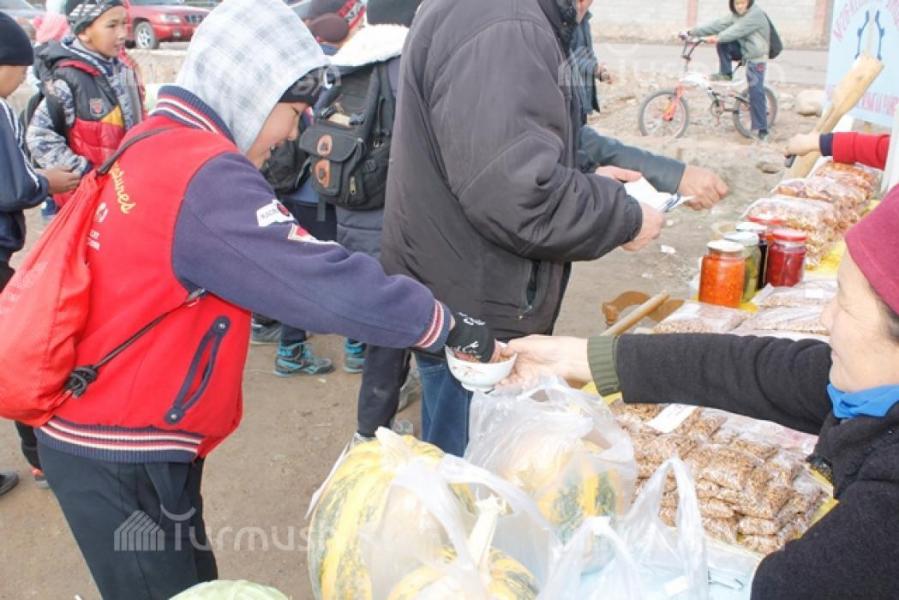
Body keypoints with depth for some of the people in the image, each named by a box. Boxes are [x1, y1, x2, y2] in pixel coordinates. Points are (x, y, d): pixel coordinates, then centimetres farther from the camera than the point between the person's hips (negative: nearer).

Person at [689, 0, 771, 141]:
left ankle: (761, 129, -6)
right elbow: (718, 25, -3)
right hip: (744, 51, 7)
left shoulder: (756, 14, -21)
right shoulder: (735, 15, 4)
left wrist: (718, 38, -46)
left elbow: (737, 30, -33)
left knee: (756, 93, -12)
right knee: (722, 43, -13)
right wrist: (693, 32, -12)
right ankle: (726, 74, -1)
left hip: (756, 58, -7)